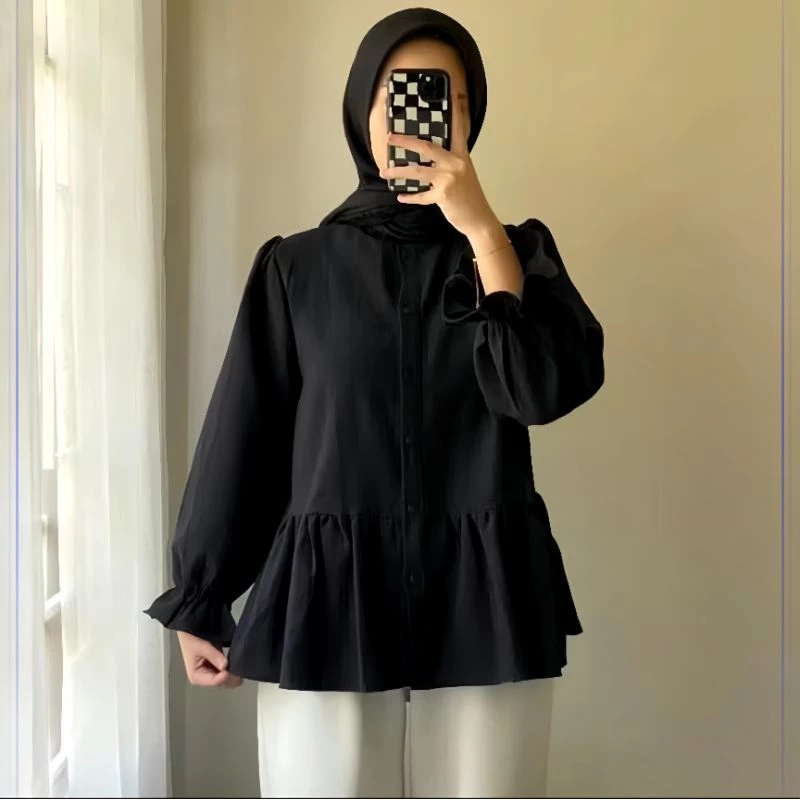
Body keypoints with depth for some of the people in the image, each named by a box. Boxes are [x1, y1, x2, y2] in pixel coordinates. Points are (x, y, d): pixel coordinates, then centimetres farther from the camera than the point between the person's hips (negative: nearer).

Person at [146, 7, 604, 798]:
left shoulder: (517, 250, 7)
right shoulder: (297, 266, 4)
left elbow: (547, 389, -10)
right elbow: (244, 434, 5)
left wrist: (483, 233, -12)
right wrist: (199, 600, 6)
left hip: (484, 601, 1)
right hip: (326, 600, 0)